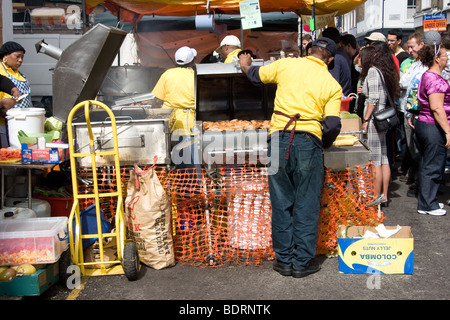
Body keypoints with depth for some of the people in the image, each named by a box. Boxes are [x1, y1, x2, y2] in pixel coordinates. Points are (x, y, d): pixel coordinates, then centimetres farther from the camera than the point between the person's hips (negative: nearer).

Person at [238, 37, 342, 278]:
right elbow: (333, 125, -1)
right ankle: (302, 262, 15)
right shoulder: (332, 85, 6)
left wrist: (246, 66, 43)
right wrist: (323, 144, 18)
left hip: (279, 138, 1)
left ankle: (284, 260, 20)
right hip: (308, 141, -1)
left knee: (281, 202, 11)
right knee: (306, 204, 8)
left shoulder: (286, 64, 6)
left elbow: (256, 76, 21)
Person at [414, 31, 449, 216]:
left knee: (427, 164, 16)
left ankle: (426, 201, 27)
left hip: (423, 123, 10)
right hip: (433, 127, -10)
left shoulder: (426, 76, 14)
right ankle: (427, 205, 8)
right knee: (434, 166, -1)